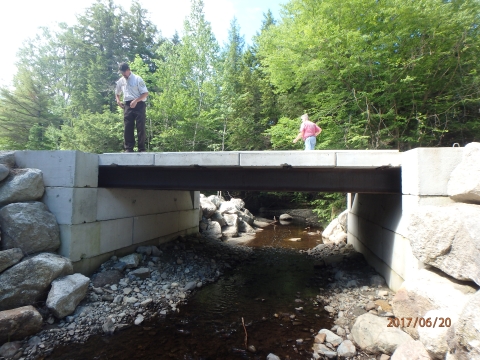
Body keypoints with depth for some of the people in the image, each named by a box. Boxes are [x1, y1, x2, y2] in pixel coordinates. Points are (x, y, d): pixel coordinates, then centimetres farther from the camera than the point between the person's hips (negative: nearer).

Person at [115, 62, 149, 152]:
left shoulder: (137, 79, -3)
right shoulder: (120, 81, 13)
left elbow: (145, 93, -8)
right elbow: (117, 93, 28)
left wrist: (136, 101, -18)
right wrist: (118, 101, 8)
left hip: (139, 105, -4)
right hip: (127, 105, 4)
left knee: (140, 127, -4)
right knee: (127, 127, -1)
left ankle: (141, 149, 1)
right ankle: (128, 148, 3)